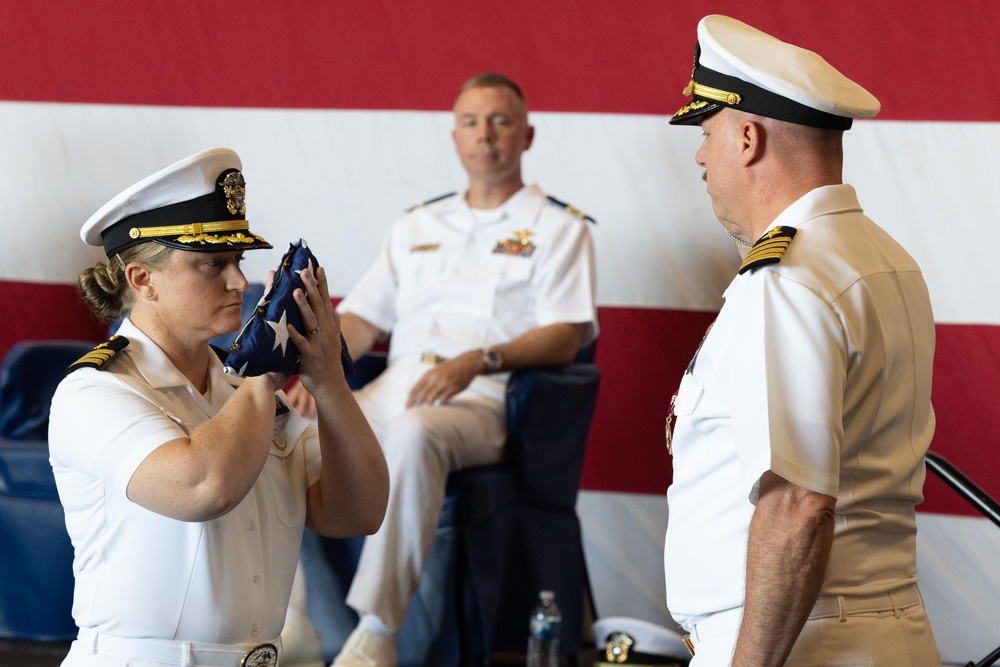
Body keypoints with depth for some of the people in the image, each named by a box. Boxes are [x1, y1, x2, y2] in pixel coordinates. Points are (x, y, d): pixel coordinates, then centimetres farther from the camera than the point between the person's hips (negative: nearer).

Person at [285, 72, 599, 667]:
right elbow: (362, 317, 22)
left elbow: (566, 337, -2)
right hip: (395, 388, 5)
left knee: (414, 435, -40)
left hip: (482, 401, -5)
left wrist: (478, 360, -19)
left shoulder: (557, 229, 11)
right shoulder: (418, 227, 27)